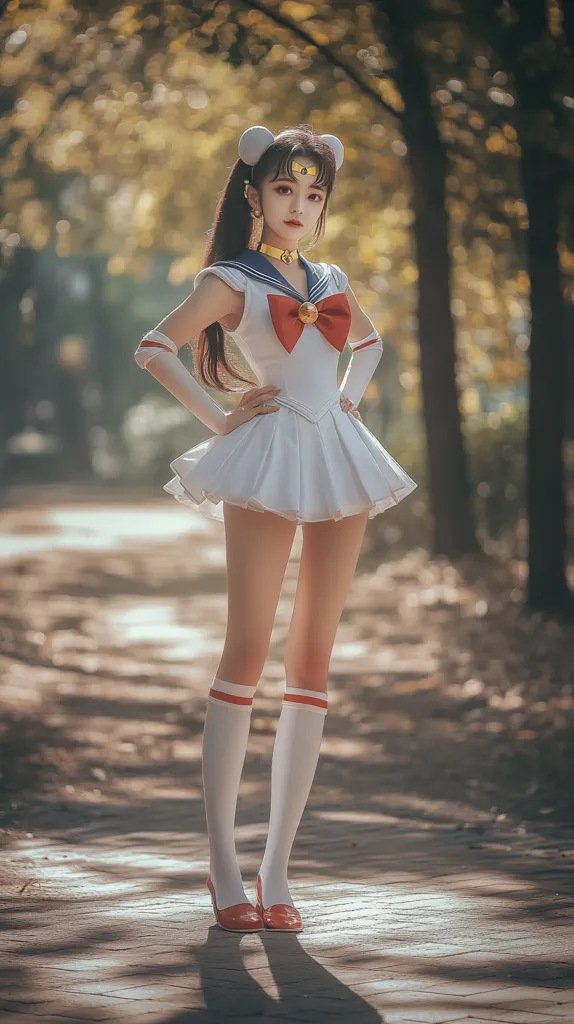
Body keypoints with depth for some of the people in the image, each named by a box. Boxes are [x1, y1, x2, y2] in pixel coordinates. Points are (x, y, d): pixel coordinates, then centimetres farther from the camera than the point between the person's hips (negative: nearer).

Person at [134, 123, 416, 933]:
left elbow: (370, 342, 36)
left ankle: (277, 868, 3)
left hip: (340, 461, 5)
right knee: (247, 653, -9)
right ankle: (224, 864, -6)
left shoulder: (332, 281, 17)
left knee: (313, 662, 1)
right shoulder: (232, 280, 2)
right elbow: (154, 348, -7)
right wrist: (218, 417, -9)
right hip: (271, 458, -5)